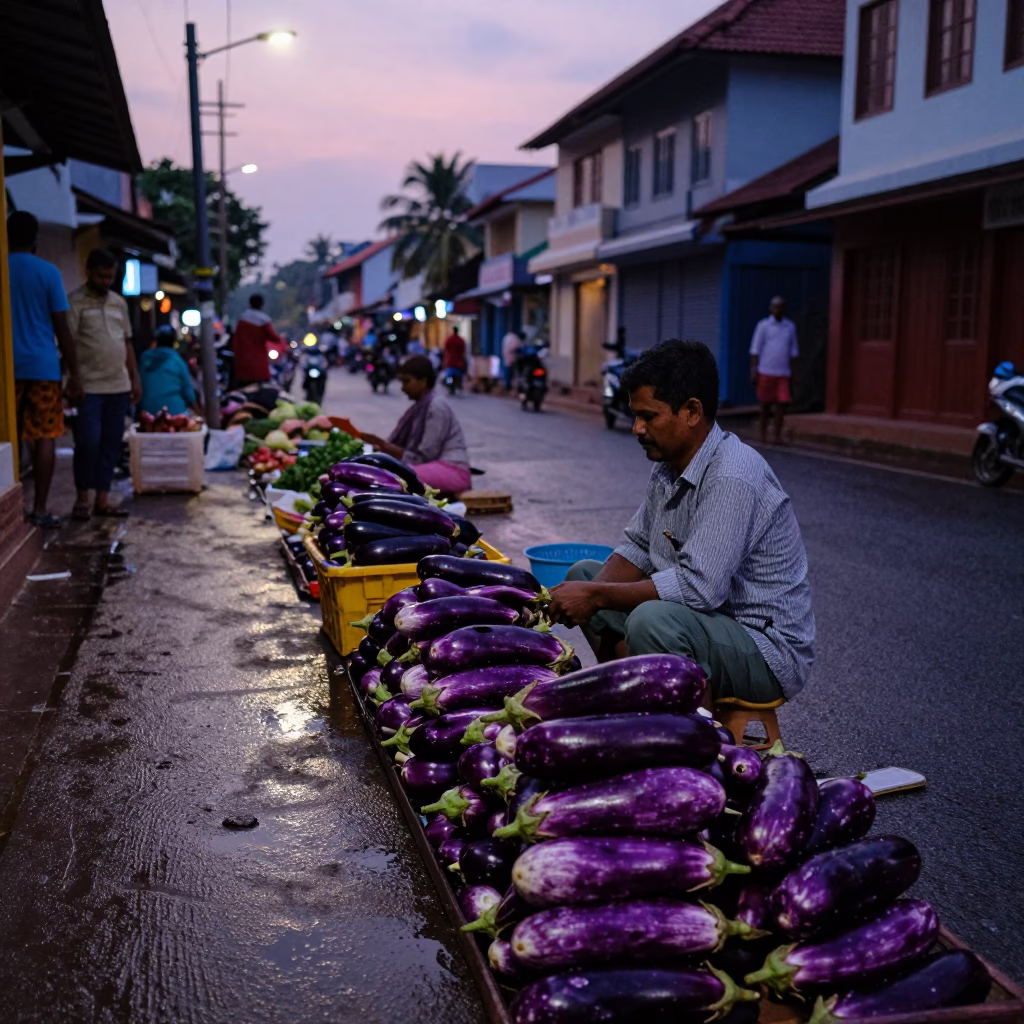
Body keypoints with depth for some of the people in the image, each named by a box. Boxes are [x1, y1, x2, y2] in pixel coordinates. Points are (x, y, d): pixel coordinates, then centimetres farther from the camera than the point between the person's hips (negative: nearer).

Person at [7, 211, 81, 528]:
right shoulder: (48, 272, -2)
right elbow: (62, 328, -4)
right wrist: (74, 373, 0)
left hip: (9, 367, 2)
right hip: (43, 367, -2)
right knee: (45, 438, 2)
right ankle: (39, 510, 1)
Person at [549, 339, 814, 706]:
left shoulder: (732, 478, -26)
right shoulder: (669, 464, 4)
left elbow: (699, 587, -32)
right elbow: (636, 549, 12)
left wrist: (596, 596, -24)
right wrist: (591, 593, -9)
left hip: (767, 650, -9)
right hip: (706, 619, 10)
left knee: (653, 619, -37)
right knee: (584, 573, 10)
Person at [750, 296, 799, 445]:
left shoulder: (790, 327, 9)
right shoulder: (763, 326, 1)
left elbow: (793, 351, 15)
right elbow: (755, 350, -1)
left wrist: (792, 372, 11)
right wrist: (753, 371, -7)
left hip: (783, 374, 2)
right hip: (766, 372, -2)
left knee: (782, 404, -7)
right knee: (765, 405, 5)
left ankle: (778, 435, 0)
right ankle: (763, 435, 16)